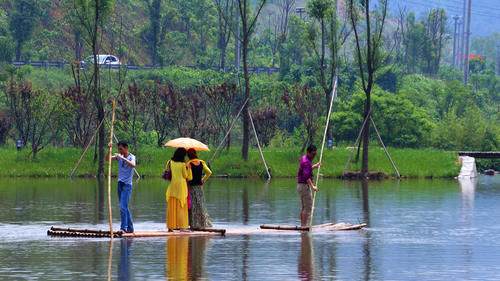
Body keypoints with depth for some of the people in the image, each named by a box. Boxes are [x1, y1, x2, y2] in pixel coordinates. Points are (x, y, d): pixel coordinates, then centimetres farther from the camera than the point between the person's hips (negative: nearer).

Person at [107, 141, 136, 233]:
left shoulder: (131, 157, -8)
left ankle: (123, 228, -14)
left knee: (123, 207, -14)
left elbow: (133, 165, -29)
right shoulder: (119, 156, 10)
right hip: (120, 183, 7)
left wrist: (122, 158, -34)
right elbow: (107, 159, 3)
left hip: (127, 185, -7)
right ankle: (130, 228, 18)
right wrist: (110, 149, -9)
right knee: (124, 207, 11)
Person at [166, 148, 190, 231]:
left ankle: (170, 226, 7)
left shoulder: (170, 163, 2)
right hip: (181, 184, -4)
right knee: (181, 206, 0)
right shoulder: (183, 164, -9)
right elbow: (185, 176, -3)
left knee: (172, 206, 8)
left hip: (172, 185, 4)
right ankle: (182, 226, -5)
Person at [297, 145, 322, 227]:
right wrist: (312, 186, -35)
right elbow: (306, 176, -28)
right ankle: (304, 225, -11)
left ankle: (302, 225, 14)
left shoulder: (304, 159, 13)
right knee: (308, 207, -8)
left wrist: (315, 166, 21)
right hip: (305, 186, -10)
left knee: (304, 207, 13)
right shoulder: (306, 161, -18)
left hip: (301, 186, 10)